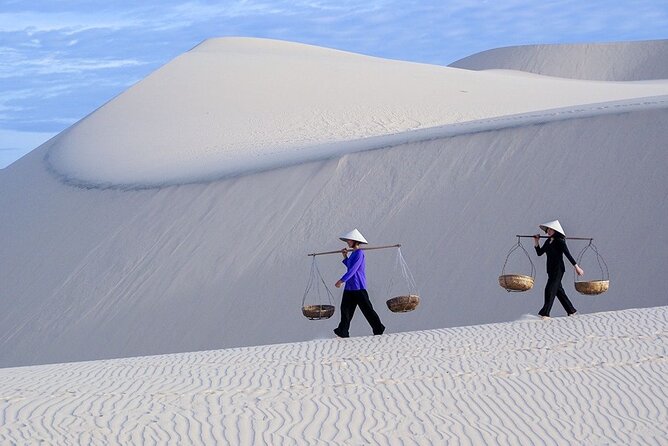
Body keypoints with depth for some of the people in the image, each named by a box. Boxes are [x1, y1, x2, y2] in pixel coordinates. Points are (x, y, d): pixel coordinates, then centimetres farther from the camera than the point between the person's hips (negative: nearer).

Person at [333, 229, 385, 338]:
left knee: (367, 308, -3)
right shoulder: (353, 253, 14)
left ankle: (379, 329, 5)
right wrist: (345, 256, 18)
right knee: (345, 308, 5)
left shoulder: (359, 253, -14)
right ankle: (343, 332, 7)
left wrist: (342, 280, -25)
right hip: (349, 287, 10)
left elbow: (353, 269, -22)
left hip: (358, 287, -10)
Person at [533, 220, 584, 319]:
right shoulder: (548, 242, 10)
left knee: (550, 289, -15)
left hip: (558, 269, -9)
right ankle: (571, 310, 25)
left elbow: (568, 255, -14)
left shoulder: (560, 242, -12)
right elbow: (539, 253, 13)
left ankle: (545, 313, -17)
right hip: (551, 269, 9)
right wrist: (536, 242, 4)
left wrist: (576, 267, -14)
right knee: (558, 290, 14)